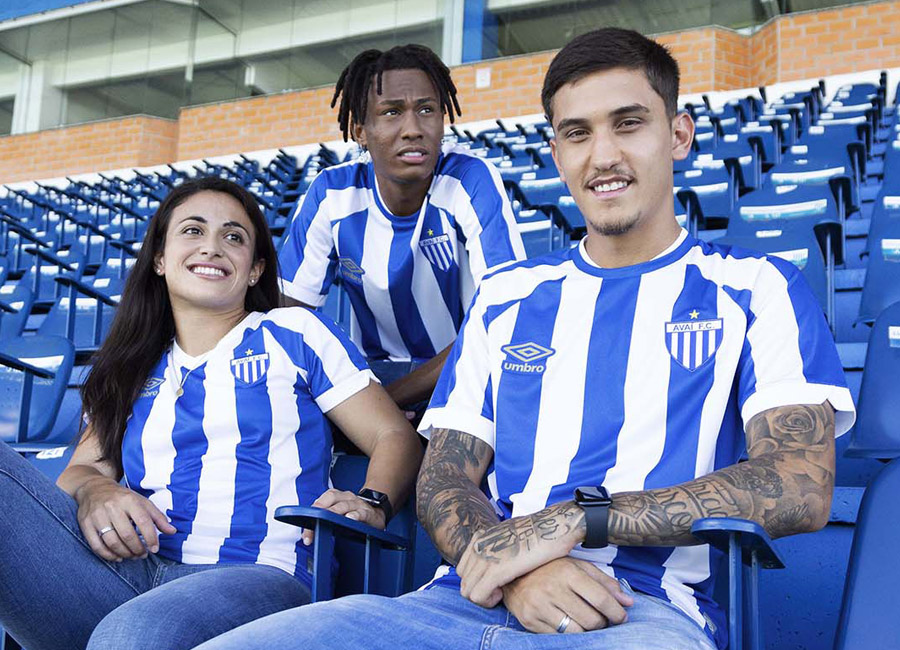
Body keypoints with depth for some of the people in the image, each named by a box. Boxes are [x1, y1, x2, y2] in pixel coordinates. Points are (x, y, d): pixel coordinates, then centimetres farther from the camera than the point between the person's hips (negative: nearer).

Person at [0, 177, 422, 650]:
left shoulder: (294, 335, 14)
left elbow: (395, 437, 10)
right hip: (132, 575, 5)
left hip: (256, 577, -4)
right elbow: (84, 467, 17)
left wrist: (371, 504, -12)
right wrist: (93, 491, -8)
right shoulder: (133, 370, 25)